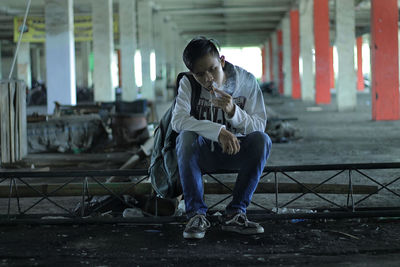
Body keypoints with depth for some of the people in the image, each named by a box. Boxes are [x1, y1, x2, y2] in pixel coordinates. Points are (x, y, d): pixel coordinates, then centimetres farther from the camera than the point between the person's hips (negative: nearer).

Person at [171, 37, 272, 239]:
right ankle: (196, 214, -25)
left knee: (262, 140, -28)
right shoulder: (187, 84, -9)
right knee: (186, 137, -33)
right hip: (202, 154, -1)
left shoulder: (246, 81, -7)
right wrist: (218, 131, -37)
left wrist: (233, 111, -31)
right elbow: (177, 120, -26)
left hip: (235, 151, 1)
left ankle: (235, 214, -23)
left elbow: (259, 126, -12)